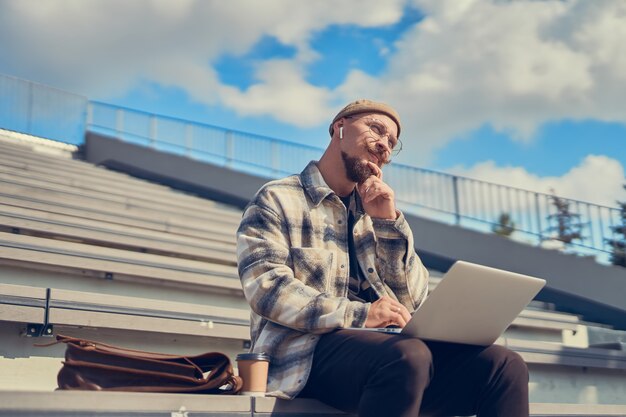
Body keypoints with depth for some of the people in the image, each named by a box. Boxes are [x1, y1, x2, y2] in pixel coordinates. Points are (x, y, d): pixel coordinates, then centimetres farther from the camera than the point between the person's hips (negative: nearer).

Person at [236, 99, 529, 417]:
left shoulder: (375, 213, 22)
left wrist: (389, 222, 1)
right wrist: (359, 314, -20)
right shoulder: (277, 199, 6)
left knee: (503, 364, -18)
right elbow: (265, 287, -10)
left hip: (382, 347, 6)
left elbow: (413, 303, 13)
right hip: (307, 350, -5)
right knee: (408, 356, -36)